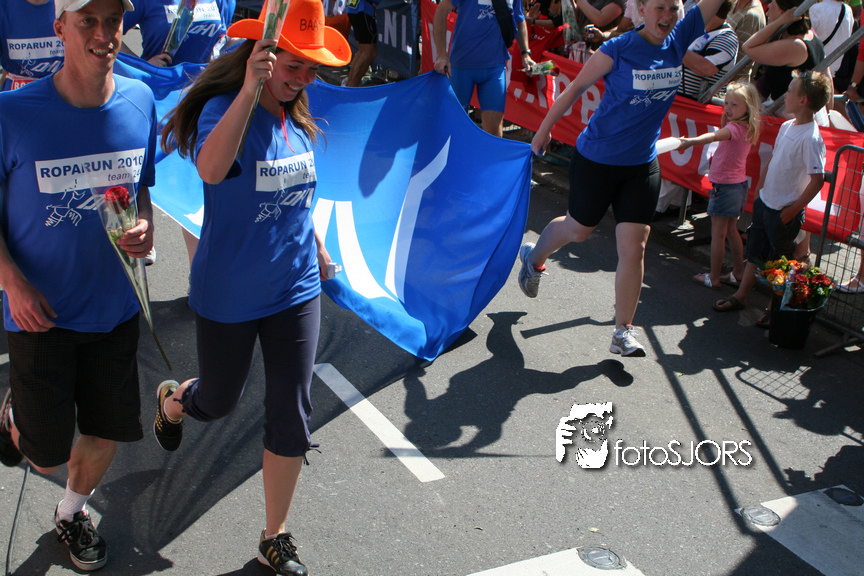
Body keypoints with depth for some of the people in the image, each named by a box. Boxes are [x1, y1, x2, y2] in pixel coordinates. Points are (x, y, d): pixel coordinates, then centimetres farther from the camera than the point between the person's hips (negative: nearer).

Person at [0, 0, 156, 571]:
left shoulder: (140, 101, -6)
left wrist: (145, 226, -11)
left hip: (115, 306, 4)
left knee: (108, 432, 16)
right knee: (47, 455, 5)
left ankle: (72, 510, 47)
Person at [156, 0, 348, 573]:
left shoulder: (297, 119, 2)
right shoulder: (224, 107, -18)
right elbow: (211, 169, -42)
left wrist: (318, 247, 25)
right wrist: (249, 90, -46)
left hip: (296, 289, 5)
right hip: (229, 294, -5)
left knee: (292, 416, 5)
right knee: (219, 402, 17)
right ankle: (173, 400, 57)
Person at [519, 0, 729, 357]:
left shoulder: (679, 40, -2)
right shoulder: (619, 48, -15)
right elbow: (576, 87, -6)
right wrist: (544, 130, -1)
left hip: (642, 166, 4)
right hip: (596, 159, -4)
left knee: (634, 247, -2)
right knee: (578, 229, 15)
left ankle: (623, 333, 7)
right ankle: (534, 257, 48)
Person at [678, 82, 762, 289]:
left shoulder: (735, 128, -23)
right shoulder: (747, 128, 5)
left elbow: (715, 135, -46)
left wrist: (690, 141, -60)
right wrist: (727, 115, 14)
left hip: (725, 186, -10)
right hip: (739, 184, 10)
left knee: (718, 233, 1)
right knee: (731, 231, 21)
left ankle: (714, 277, 9)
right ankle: (738, 273, 29)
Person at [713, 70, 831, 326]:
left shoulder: (811, 138, -22)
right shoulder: (786, 126, 3)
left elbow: (817, 179, -23)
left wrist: (792, 211, -18)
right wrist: (759, 190, 16)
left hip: (784, 212, -8)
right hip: (764, 202, 8)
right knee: (755, 252, 19)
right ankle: (741, 296, 32)